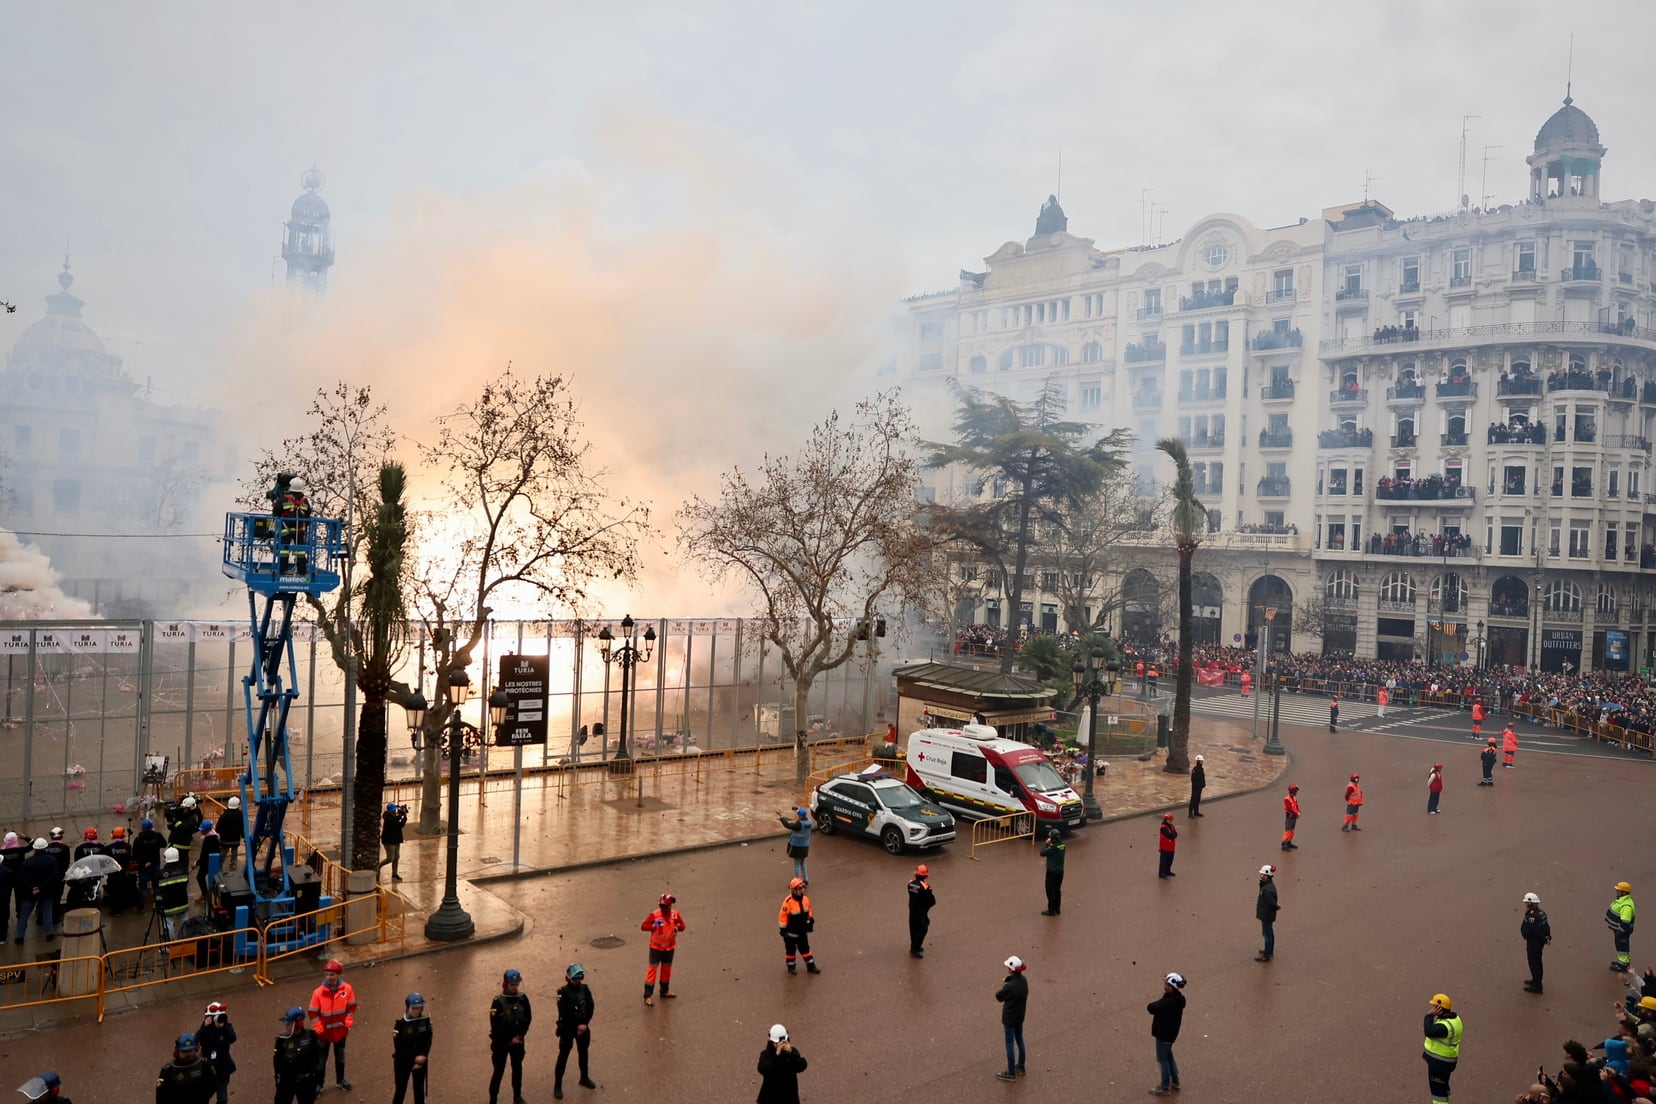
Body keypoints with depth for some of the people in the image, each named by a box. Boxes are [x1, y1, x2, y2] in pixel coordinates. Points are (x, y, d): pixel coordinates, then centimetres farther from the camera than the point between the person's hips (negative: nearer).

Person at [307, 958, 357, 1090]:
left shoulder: (347, 989, -16)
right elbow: (313, 1012, -12)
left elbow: (351, 1007, -2)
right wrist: (319, 1030, -12)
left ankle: (340, 1080, 41)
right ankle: (318, 1084, 32)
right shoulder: (319, 992, -22)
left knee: (340, 1056, 21)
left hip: (340, 1031, 2)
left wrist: (348, 1024, -6)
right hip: (324, 1032, -2)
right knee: (321, 1059, 13)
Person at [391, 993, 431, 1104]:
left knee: (419, 1089, 12)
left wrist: (423, 1056, -20)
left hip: (420, 1061, 3)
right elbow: (398, 1047, -14)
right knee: (401, 1090, 2)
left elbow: (428, 1041, -2)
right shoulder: (400, 1024, -14)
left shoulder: (425, 1022, -4)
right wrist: (414, 1059, -15)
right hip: (403, 1061, -3)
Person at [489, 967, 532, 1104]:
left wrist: (519, 1035, -9)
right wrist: (509, 1040, -11)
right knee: (499, 1070, 0)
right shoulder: (498, 1001, -16)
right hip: (501, 1042, -4)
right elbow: (495, 1025, -15)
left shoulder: (523, 999, -4)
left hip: (518, 1040, 4)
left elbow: (528, 1018, 1)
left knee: (517, 1068, 15)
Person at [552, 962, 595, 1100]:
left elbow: (590, 1007, -3)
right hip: (568, 1028, -5)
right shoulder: (563, 992, -16)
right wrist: (576, 1026, -15)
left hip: (583, 1026, 5)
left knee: (583, 1053, 19)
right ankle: (557, 1086, 9)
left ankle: (584, 1078, 37)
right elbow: (564, 1013, -18)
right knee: (563, 1056, 1)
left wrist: (584, 1024, -14)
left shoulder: (584, 989, -3)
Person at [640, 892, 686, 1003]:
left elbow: (682, 926, 2)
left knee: (666, 969, 17)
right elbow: (643, 926, -16)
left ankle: (665, 991, 33)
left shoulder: (675, 914, -7)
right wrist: (653, 925, -32)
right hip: (656, 947, -4)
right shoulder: (654, 914, -18)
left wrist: (677, 926, -21)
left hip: (669, 947, 4)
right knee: (652, 969, -4)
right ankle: (648, 995, 1)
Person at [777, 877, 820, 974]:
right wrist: (782, 929, -16)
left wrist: (811, 921, 18)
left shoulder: (806, 899, -5)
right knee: (791, 949, 12)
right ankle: (791, 966, 28)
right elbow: (782, 915, -20)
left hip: (802, 930, 5)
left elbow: (808, 912, 12)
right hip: (791, 932, -5)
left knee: (805, 948, 14)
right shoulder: (788, 901, -25)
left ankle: (810, 966, 23)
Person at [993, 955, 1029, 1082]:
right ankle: (1021, 1067, 38)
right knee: (1019, 1040, 22)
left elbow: (999, 997, -15)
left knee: (1010, 1044, 8)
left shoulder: (1009, 986, -31)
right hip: (1020, 1016, 7)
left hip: (1009, 1018, -7)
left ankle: (1011, 1073, 20)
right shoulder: (1024, 980, -9)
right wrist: (1008, 980, -10)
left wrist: (1003, 985, 0)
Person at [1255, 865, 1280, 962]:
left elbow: (1272, 903, -29)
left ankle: (1266, 956, 13)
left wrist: (1277, 907, -11)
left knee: (1267, 933, 2)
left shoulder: (1268, 889, -31)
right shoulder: (1266, 885, 1)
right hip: (1266, 914, 10)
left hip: (1267, 915, -10)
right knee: (1269, 933, 23)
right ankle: (1270, 951, 39)